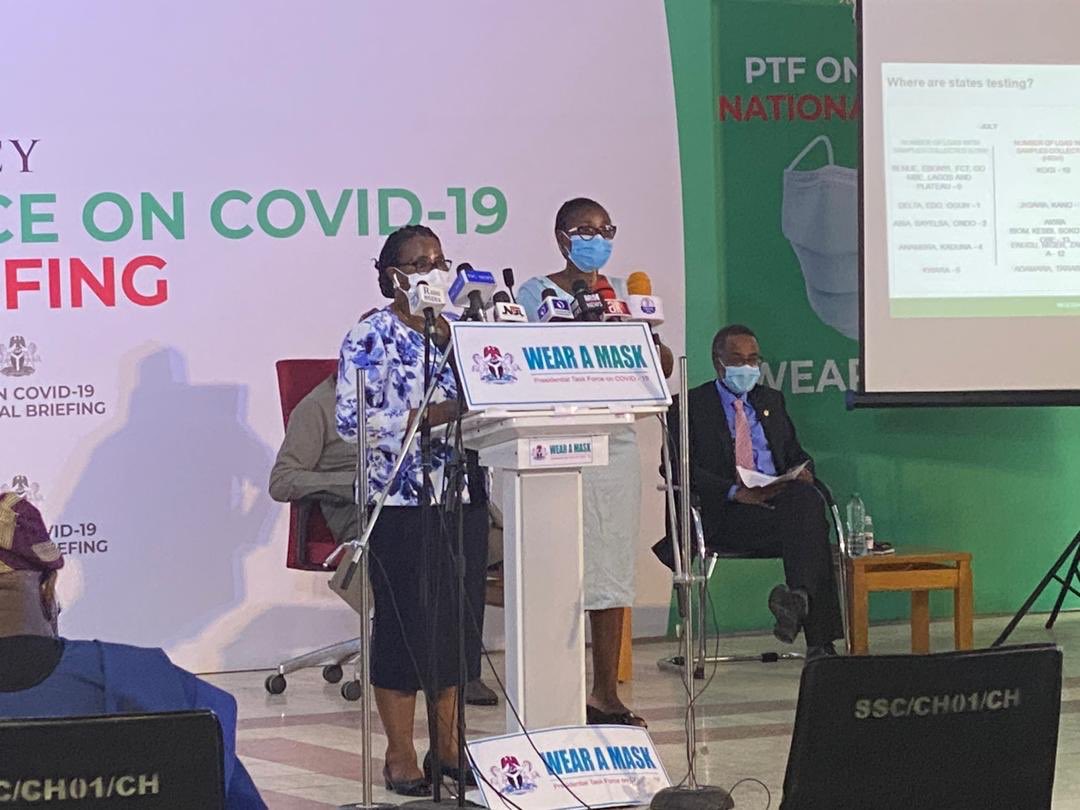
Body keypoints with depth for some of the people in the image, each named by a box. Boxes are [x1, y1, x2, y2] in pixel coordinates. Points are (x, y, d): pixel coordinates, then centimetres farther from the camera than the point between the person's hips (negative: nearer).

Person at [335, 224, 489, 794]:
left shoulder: (456, 329, 13)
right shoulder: (371, 336, -5)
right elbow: (351, 419, -13)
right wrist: (431, 416, -20)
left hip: (463, 495, 6)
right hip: (400, 499, -6)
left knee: (459, 618, 8)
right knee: (403, 621, -2)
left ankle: (449, 744, 18)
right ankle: (400, 752, 7)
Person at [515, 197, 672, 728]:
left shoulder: (625, 294, 15)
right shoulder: (536, 294, 1)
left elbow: (661, 366, 12)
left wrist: (654, 347, -10)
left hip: (616, 441, 5)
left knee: (613, 571, 6)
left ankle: (606, 692, 12)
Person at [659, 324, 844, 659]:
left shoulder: (771, 400, 28)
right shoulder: (690, 405, 9)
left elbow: (795, 452, 27)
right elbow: (683, 468, -4)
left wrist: (803, 471, -1)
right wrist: (734, 491, -18)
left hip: (780, 498, 4)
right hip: (726, 514, -4)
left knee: (808, 501, -35)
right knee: (807, 530, -33)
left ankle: (798, 597, -53)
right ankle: (818, 641, -40)